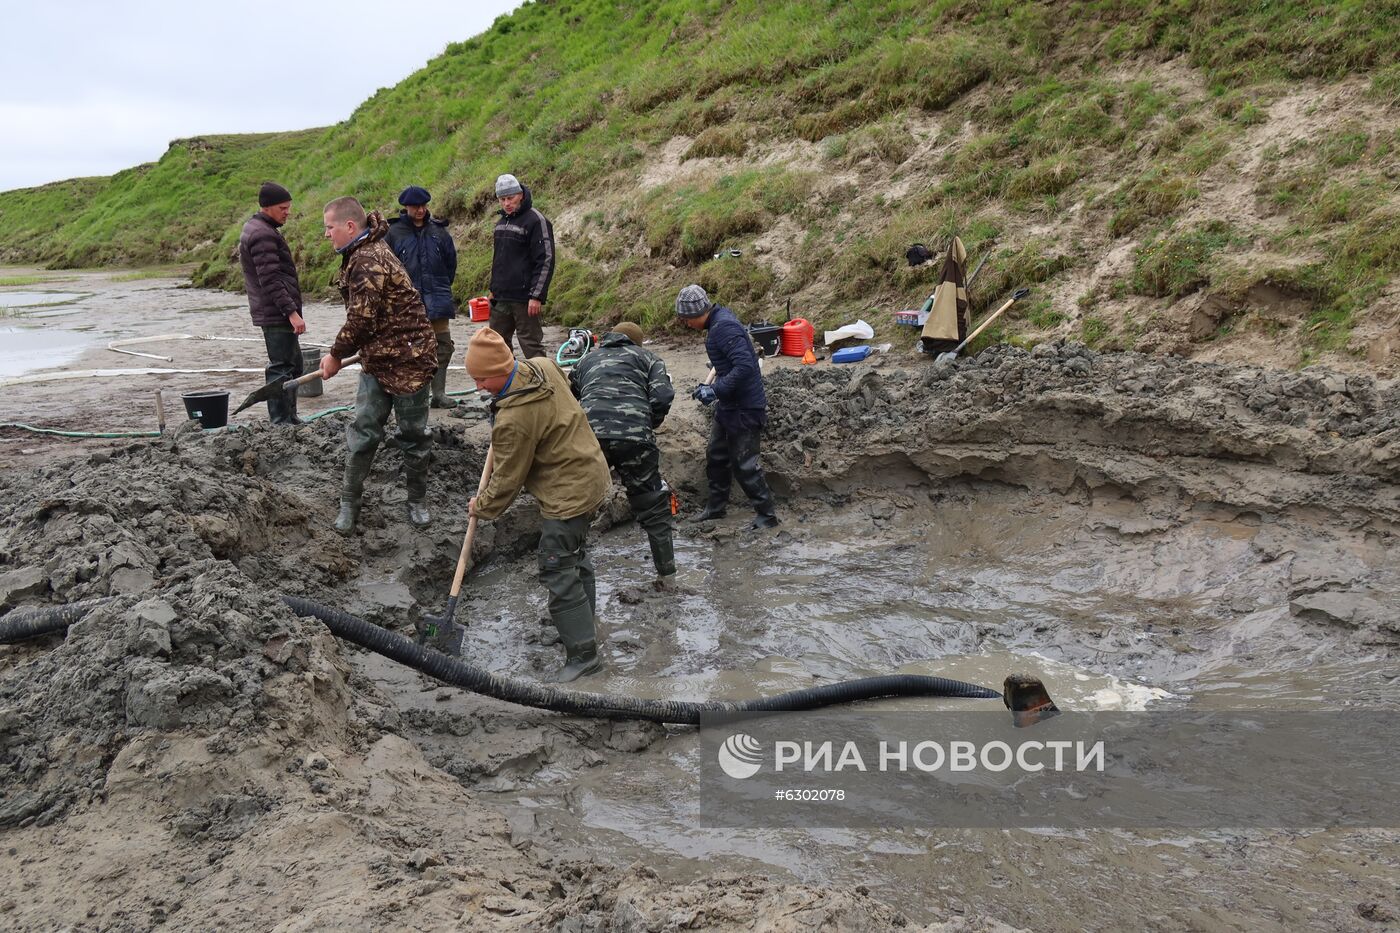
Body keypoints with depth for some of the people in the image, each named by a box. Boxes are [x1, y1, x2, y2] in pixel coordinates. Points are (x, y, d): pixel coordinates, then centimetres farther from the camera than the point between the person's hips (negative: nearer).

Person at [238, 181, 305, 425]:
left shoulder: (256, 229, 17)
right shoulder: (263, 235, -16)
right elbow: (271, 280, -23)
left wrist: (291, 309, 22)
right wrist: (291, 311, -25)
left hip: (277, 313, 11)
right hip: (276, 314, -11)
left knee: (293, 365, 18)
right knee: (281, 368, -8)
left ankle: (289, 418, 26)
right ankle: (280, 423, -5)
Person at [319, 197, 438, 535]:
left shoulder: (369, 261, -20)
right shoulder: (363, 254, 12)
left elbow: (361, 319, -21)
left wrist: (336, 355, -7)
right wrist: (344, 353, 17)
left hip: (408, 359, -9)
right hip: (377, 360, 9)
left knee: (414, 435, 6)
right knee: (362, 432, 8)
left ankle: (417, 501, 21)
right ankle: (349, 503, 16)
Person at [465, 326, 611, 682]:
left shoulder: (514, 420, -29)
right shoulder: (543, 366, -5)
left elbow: (508, 479, -17)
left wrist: (482, 507, 2)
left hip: (568, 493, -10)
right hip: (590, 474, 10)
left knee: (558, 570, -3)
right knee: (574, 554, 24)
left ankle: (582, 652, 3)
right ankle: (583, 623, 40)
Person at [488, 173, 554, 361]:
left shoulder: (535, 220, -11)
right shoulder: (502, 221, 15)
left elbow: (546, 261, -16)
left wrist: (537, 296, -20)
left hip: (524, 299, -8)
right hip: (501, 298, 8)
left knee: (531, 346, -6)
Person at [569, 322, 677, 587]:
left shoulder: (587, 360, 33)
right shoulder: (647, 357, 23)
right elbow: (663, 396, 6)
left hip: (590, 435, 2)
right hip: (634, 436, -2)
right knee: (652, 507, 14)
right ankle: (667, 575, 18)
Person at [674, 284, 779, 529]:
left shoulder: (724, 327, -23)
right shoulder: (719, 321, 9)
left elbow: (745, 366, -32)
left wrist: (716, 390, -29)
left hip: (745, 410, -11)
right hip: (728, 406, 11)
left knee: (744, 465, -3)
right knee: (716, 456, 19)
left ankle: (767, 515, 10)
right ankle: (716, 507, 34)